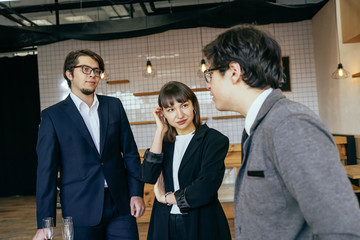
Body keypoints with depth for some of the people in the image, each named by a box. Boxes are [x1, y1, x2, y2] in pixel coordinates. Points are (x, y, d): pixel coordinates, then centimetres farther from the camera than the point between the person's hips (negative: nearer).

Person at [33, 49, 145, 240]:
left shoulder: (114, 106, 9)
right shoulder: (52, 116, 0)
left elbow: (130, 152, 10)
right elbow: (47, 170, -3)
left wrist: (136, 193, 2)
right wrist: (45, 224, -5)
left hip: (120, 205, 3)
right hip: (81, 210, -2)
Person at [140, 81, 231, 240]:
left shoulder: (215, 140, -10)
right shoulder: (165, 141, 6)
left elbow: (205, 188, -19)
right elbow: (148, 177, -9)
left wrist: (165, 197, -6)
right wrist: (160, 131, -7)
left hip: (202, 226, -4)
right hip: (165, 225, 4)